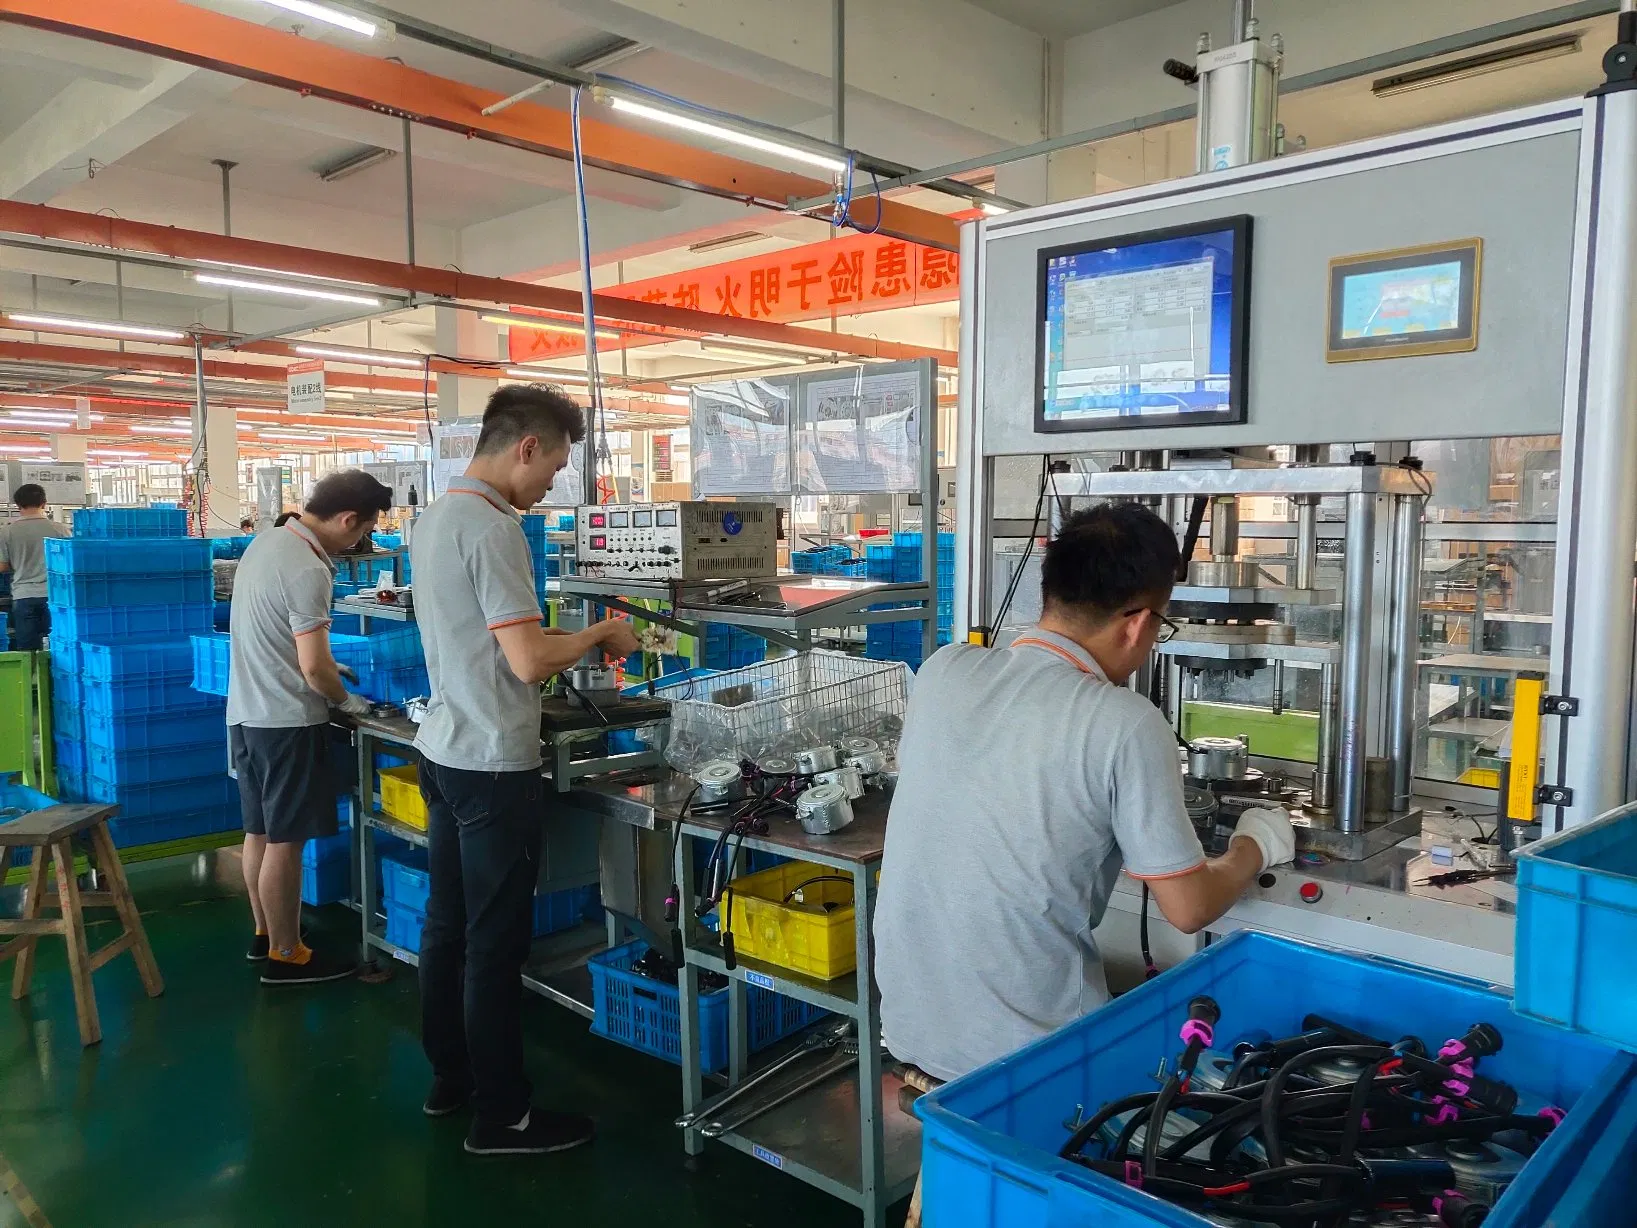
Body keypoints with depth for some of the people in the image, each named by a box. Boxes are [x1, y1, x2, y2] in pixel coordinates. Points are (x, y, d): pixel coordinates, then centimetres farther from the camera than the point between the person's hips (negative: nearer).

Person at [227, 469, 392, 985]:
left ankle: (265, 934, 30)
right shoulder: (307, 571, -22)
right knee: (285, 841, 0)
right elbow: (314, 668, -21)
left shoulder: (266, 541, 7)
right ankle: (285, 955, 11)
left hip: (246, 711, 10)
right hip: (287, 720, -10)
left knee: (260, 832, 17)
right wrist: (345, 700, -4)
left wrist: (324, 665, 20)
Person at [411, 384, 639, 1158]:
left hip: (442, 750, 10)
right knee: (495, 943, 1)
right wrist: (599, 637, -6)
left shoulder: (433, 519, 10)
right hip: (494, 765, -10)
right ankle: (501, 1116, 14)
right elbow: (528, 661, -23)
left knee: (447, 923, 18)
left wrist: (572, 645, 16)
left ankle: (450, 1078, 32)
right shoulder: (492, 527, -20)